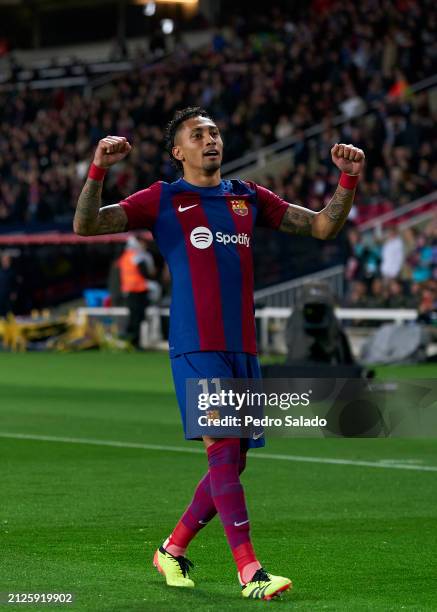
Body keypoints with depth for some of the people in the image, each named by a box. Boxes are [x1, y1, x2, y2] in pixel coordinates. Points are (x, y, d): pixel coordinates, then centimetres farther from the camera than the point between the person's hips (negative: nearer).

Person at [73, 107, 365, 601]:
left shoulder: (248, 197, 17)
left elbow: (323, 227, 18)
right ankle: (250, 573, -19)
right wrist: (98, 169, -18)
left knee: (232, 464, 8)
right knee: (223, 451, -16)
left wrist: (348, 179, 3)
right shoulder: (163, 199, 5)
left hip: (242, 347, 5)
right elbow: (86, 225, -3)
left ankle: (172, 549, 27)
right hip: (196, 347, -5)